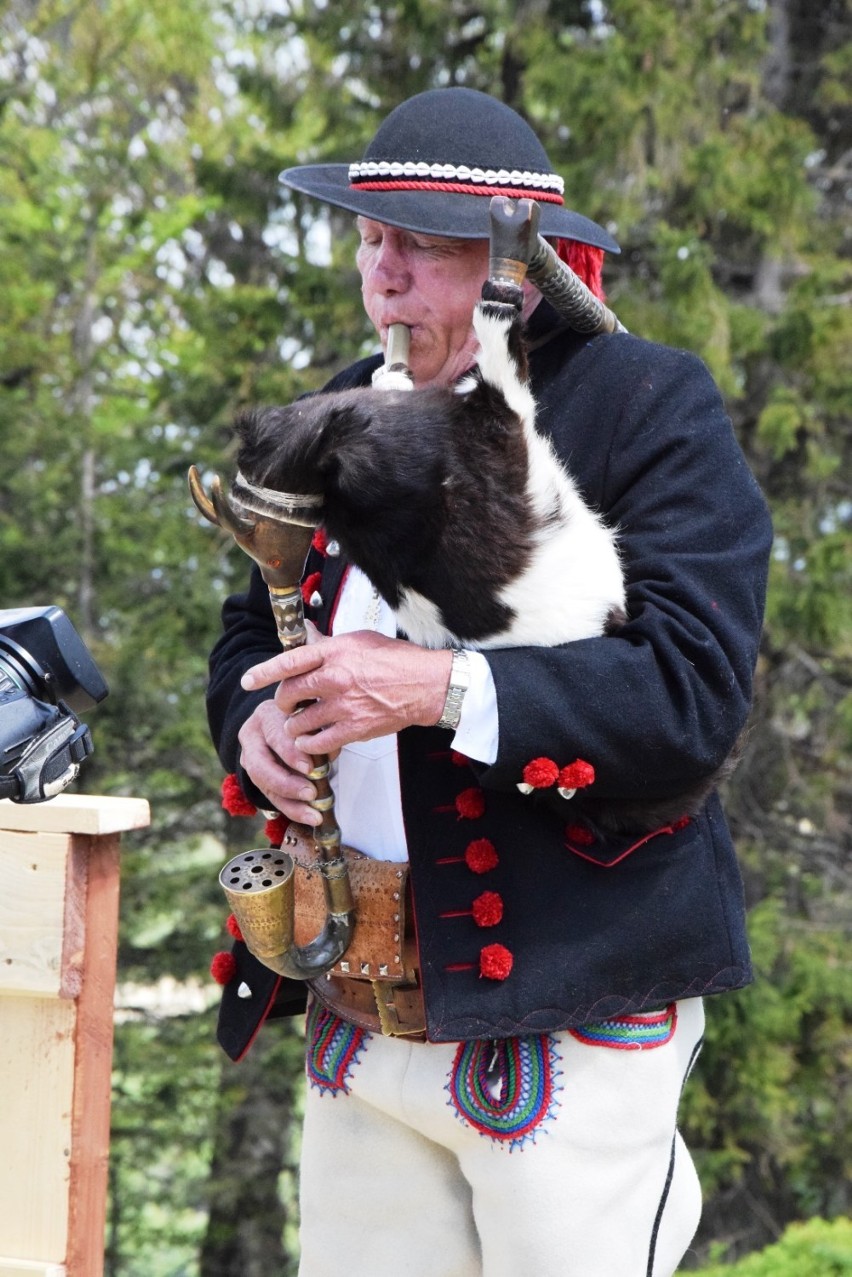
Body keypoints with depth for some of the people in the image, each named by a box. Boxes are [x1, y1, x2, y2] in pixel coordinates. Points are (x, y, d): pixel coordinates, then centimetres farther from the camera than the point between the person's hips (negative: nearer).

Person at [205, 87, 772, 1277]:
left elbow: (697, 689, -18)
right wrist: (255, 721, 0)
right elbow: (254, 628, 24)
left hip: (571, 1019, -6)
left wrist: (441, 691, -25)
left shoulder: (652, 405, -7)